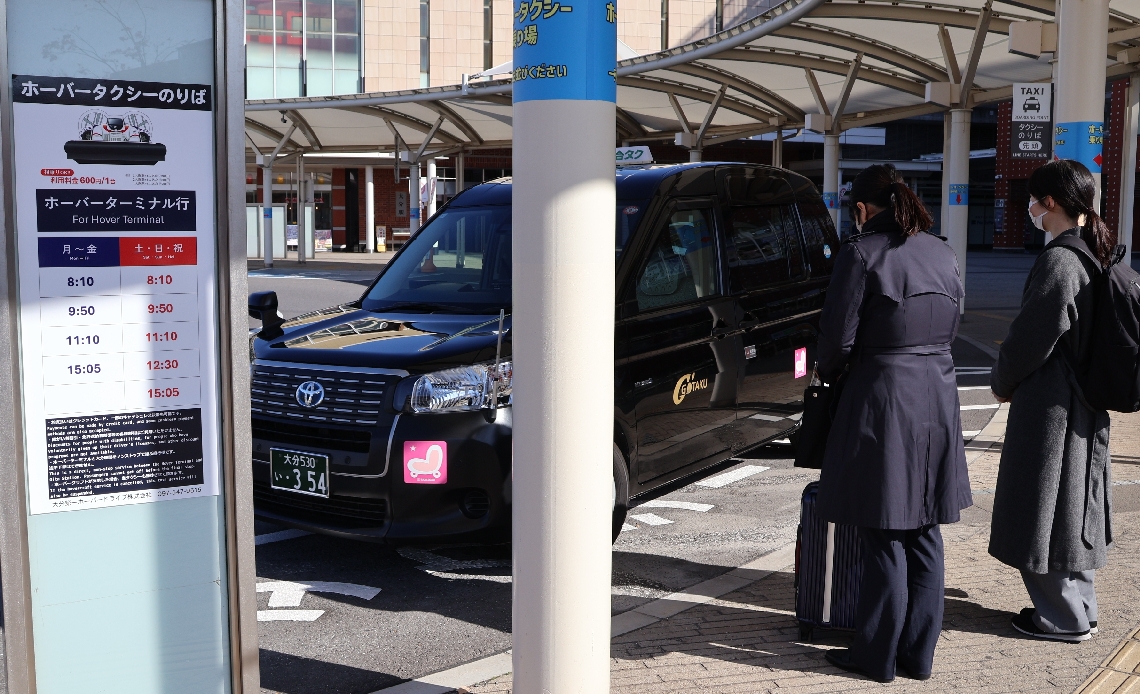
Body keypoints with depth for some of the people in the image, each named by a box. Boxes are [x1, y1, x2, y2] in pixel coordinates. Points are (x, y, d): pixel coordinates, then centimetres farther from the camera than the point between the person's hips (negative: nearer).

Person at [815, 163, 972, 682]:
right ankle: (918, 654, 22)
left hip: (882, 400, -6)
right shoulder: (943, 255, 10)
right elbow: (949, 331, 14)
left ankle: (876, 656, 13)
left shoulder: (862, 253, -11)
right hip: (938, 398, 7)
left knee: (884, 539, 3)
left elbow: (838, 337, -11)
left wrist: (828, 373, 8)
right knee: (924, 534, 13)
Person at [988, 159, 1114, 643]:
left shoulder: (1058, 260, -22)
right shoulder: (1099, 254, 7)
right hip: (1088, 403, 9)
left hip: (1049, 405, -9)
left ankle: (1064, 618, 15)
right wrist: (1013, 376, 16)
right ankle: (1080, 607, 31)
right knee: (1072, 506, 19)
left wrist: (1001, 382, -1)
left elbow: (1032, 337, -19)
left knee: (1044, 509, 4)